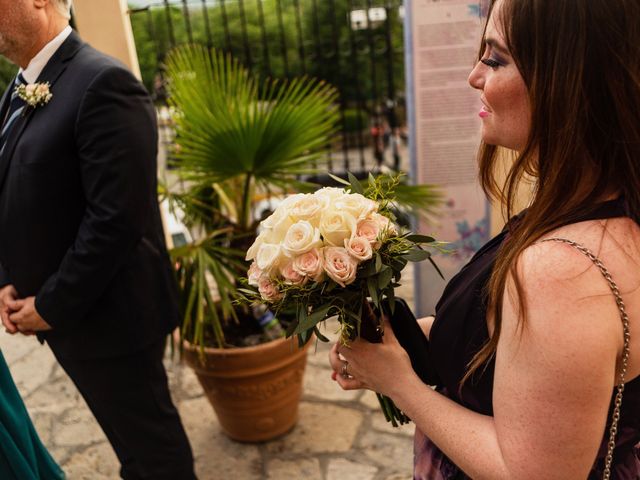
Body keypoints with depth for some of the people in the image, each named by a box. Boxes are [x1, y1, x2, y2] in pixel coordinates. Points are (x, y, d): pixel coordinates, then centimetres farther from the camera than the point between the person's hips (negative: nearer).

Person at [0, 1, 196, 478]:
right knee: (130, 434, 26)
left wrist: (53, 305, -16)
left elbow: (118, 218, -25)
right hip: (63, 311, 8)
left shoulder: (102, 83, -20)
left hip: (107, 314, -8)